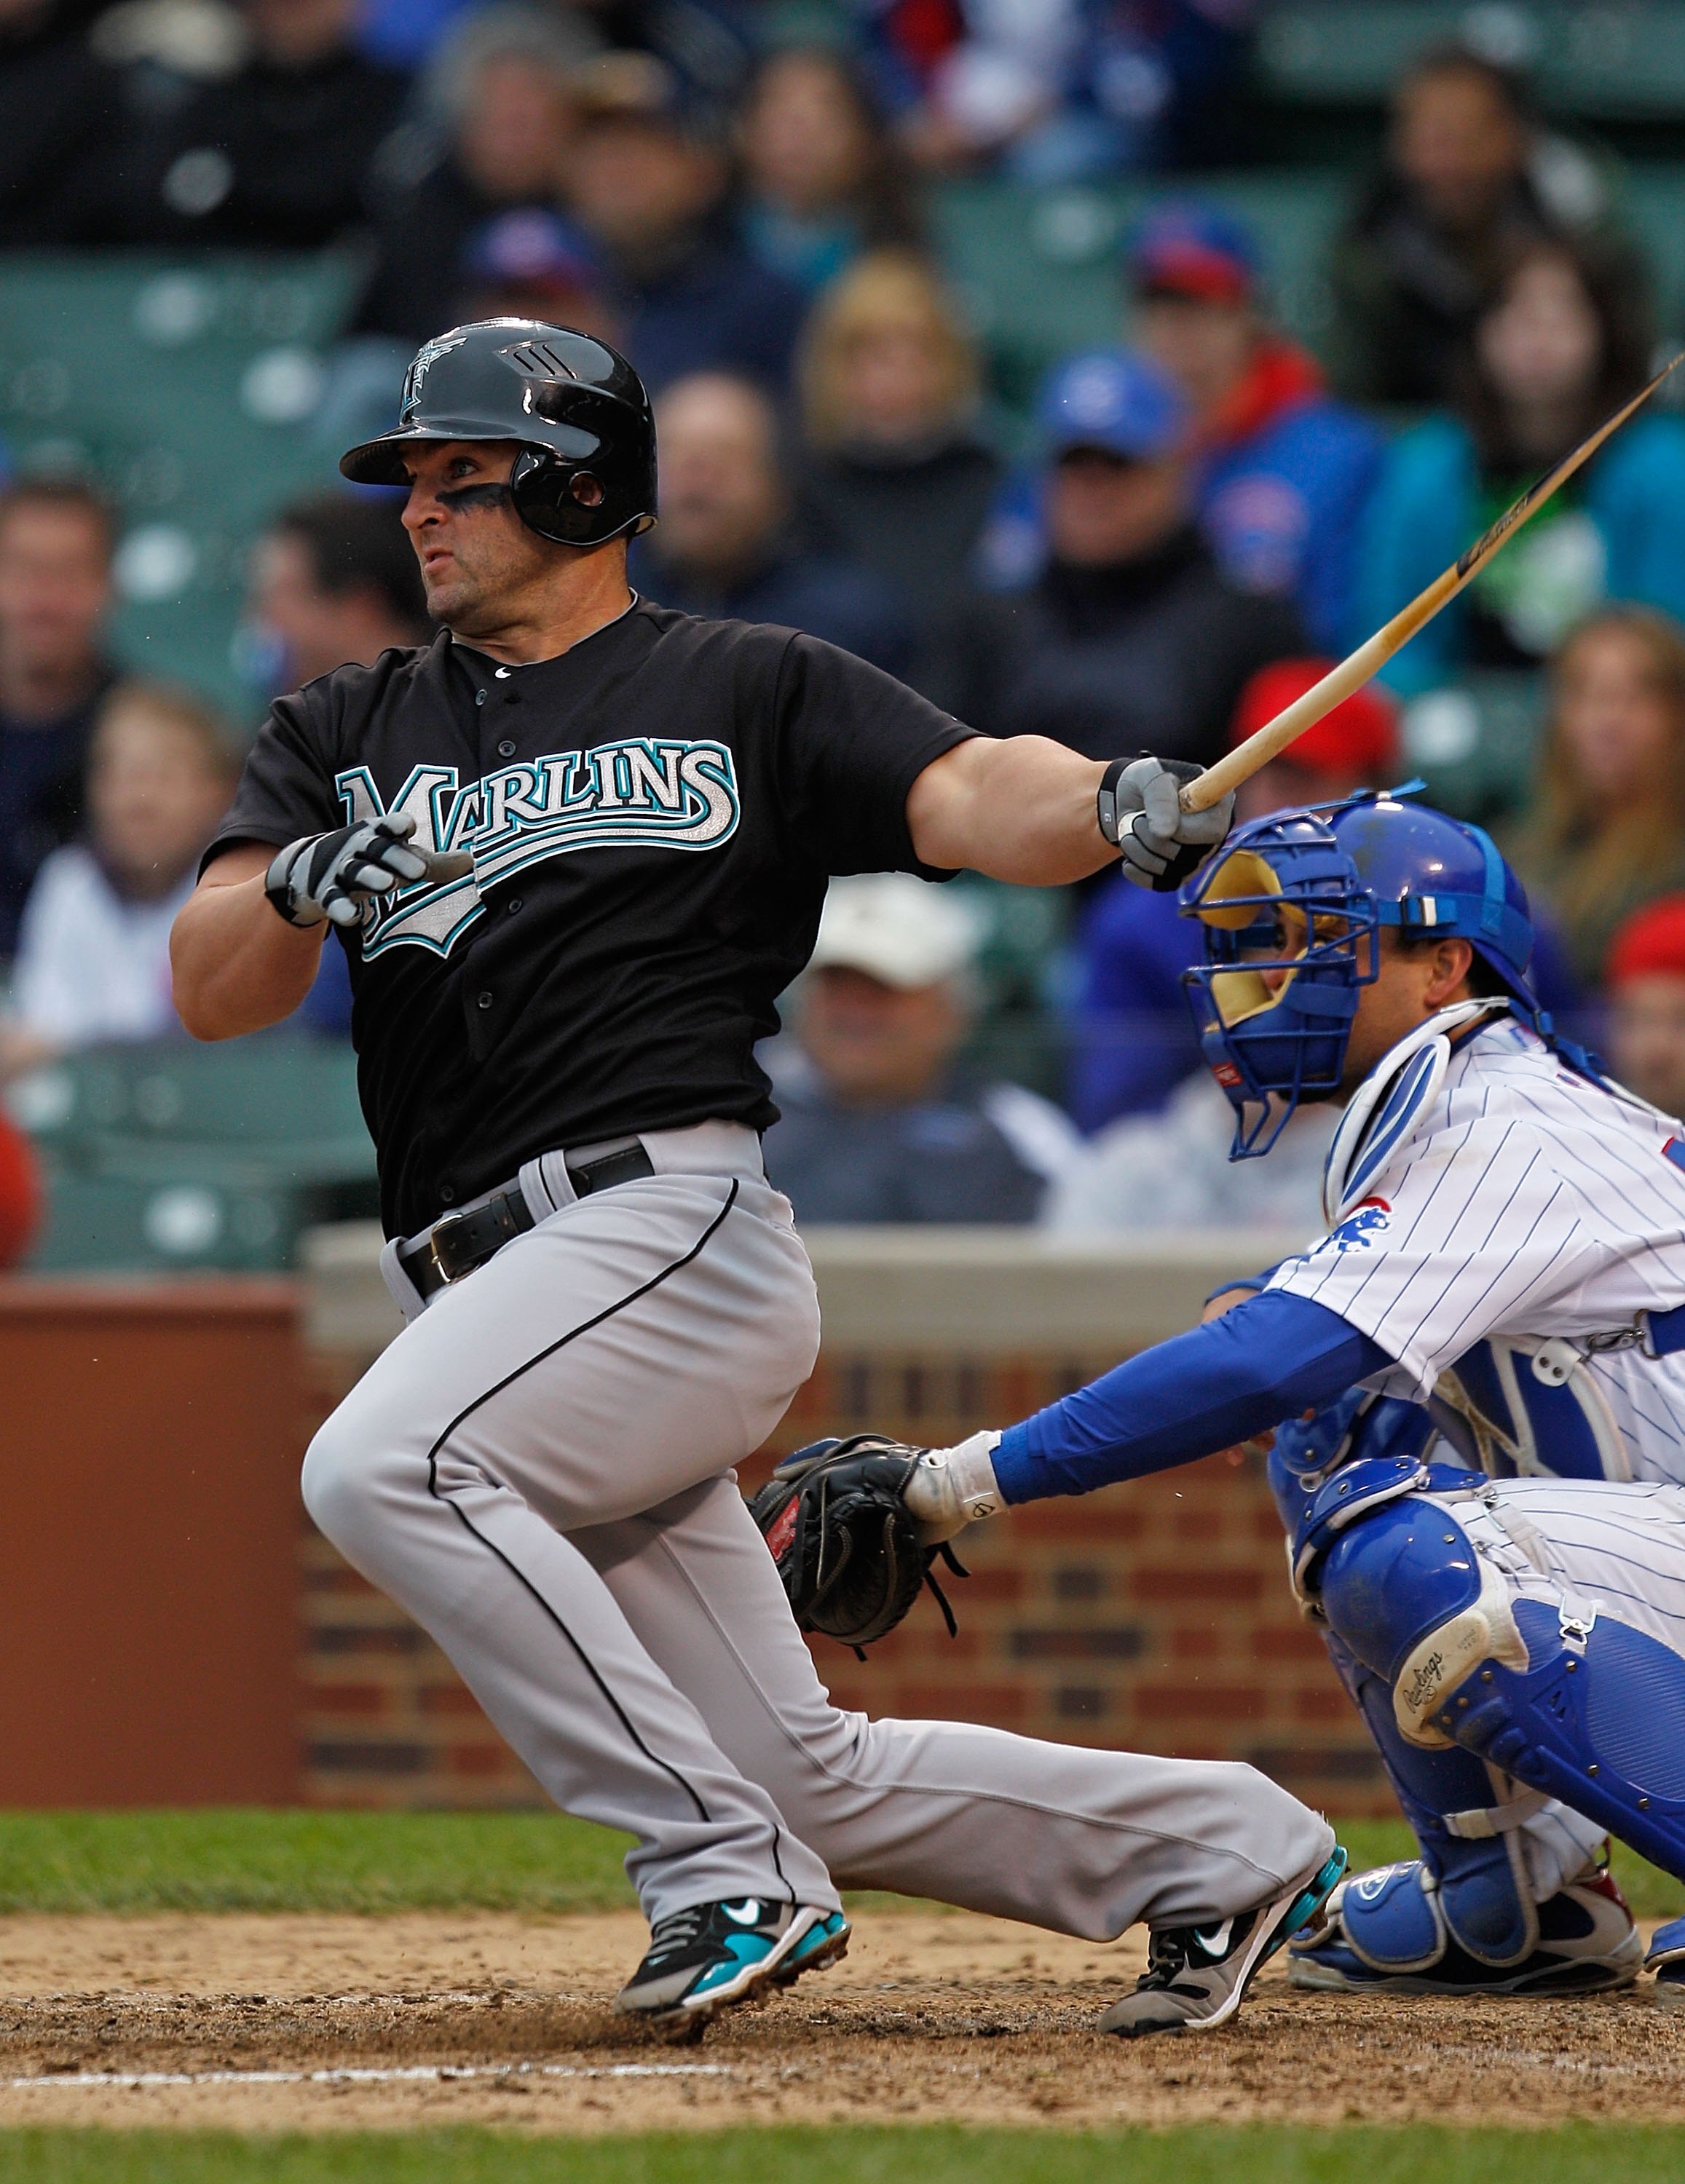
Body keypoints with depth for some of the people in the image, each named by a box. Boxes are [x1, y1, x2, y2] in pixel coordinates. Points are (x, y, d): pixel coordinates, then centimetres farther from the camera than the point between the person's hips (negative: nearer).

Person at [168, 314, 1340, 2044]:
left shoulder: (748, 693, 7)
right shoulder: (349, 734, 19)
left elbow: (966, 797, -9)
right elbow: (211, 993, 7)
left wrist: (1113, 805, -31)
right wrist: (303, 887, -16)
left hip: (675, 1229, -6)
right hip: (504, 1297, 6)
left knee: (382, 1466, -30)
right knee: (807, 1774, 4)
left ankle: (728, 1870, -24)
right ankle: (1228, 1852, 20)